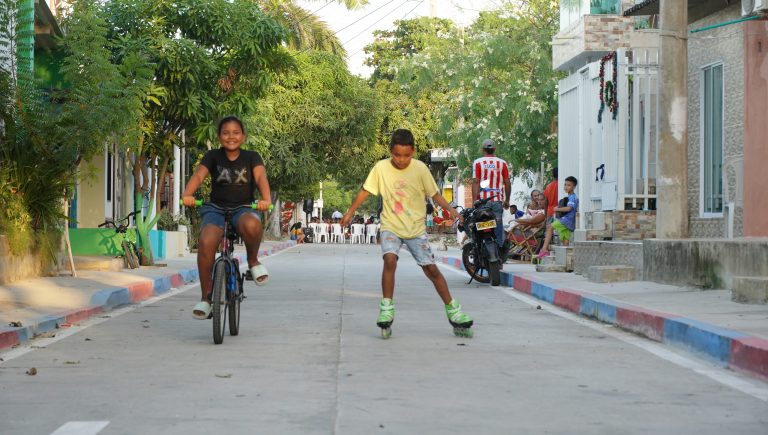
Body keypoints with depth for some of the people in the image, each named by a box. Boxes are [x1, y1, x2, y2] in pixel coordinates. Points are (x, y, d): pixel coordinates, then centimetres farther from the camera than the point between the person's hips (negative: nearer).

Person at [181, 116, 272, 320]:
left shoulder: (251, 157, 5)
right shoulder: (213, 156, 6)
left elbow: (261, 176, -13)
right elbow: (198, 175, -11)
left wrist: (266, 199, -35)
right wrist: (187, 194, -33)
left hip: (243, 209, -1)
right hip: (216, 209, 1)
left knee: (252, 225, -39)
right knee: (206, 242, -30)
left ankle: (253, 261, -8)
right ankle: (205, 296, -15)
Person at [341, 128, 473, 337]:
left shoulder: (420, 169, -9)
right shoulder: (381, 168, -8)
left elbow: (434, 194, -3)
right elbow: (366, 190, 2)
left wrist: (450, 209, -18)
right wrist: (350, 211, -4)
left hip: (416, 228, 0)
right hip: (391, 226, 0)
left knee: (431, 269, 0)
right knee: (390, 260, -26)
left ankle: (453, 311, 13)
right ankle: (386, 308, -16)